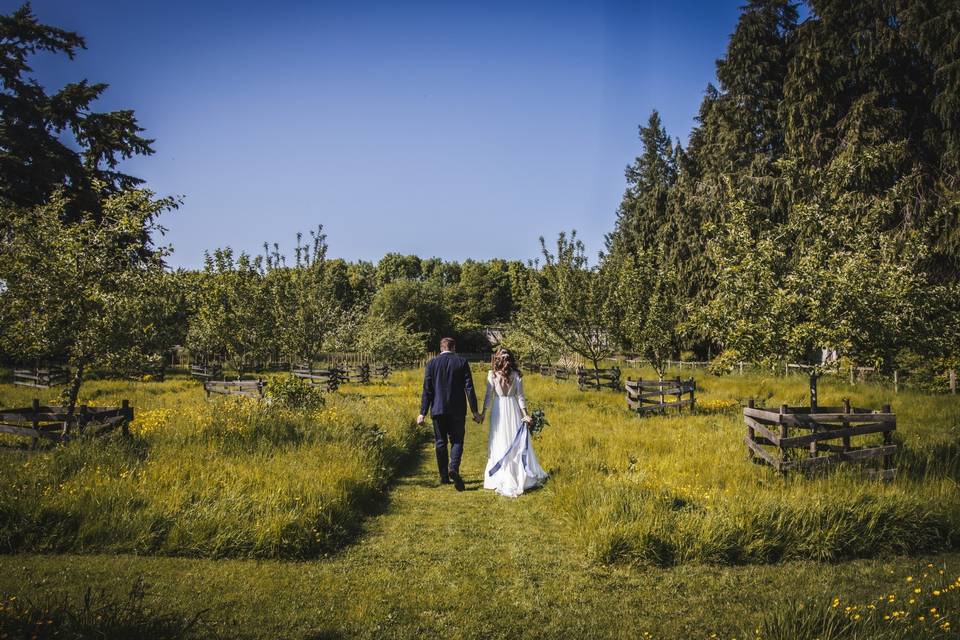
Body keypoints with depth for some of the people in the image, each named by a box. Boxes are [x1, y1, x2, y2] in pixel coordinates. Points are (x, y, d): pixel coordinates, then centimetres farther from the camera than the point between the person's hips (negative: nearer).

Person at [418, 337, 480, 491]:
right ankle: (453, 468, -18)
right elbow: (469, 388, -4)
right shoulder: (462, 363, -1)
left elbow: (427, 390, -1)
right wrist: (475, 411, 0)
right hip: (457, 410, -1)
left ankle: (444, 476, 14)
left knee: (441, 443, 11)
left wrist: (422, 413, 2)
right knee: (457, 441, 6)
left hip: (438, 410, 1)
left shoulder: (432, 364, 1)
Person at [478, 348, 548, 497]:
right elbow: (520, 396, -2)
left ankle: (501, 478, 8)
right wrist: (525, 414, 0)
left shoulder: (492, 374, -7)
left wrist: (483, 412, 3)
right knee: (517, 442, 9)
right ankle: (520, 474, 12)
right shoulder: (516, 375, -3)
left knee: (500, 442, 6)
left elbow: (489, 395, -5)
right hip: (513, 408, 1)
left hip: (498, 409, -1)